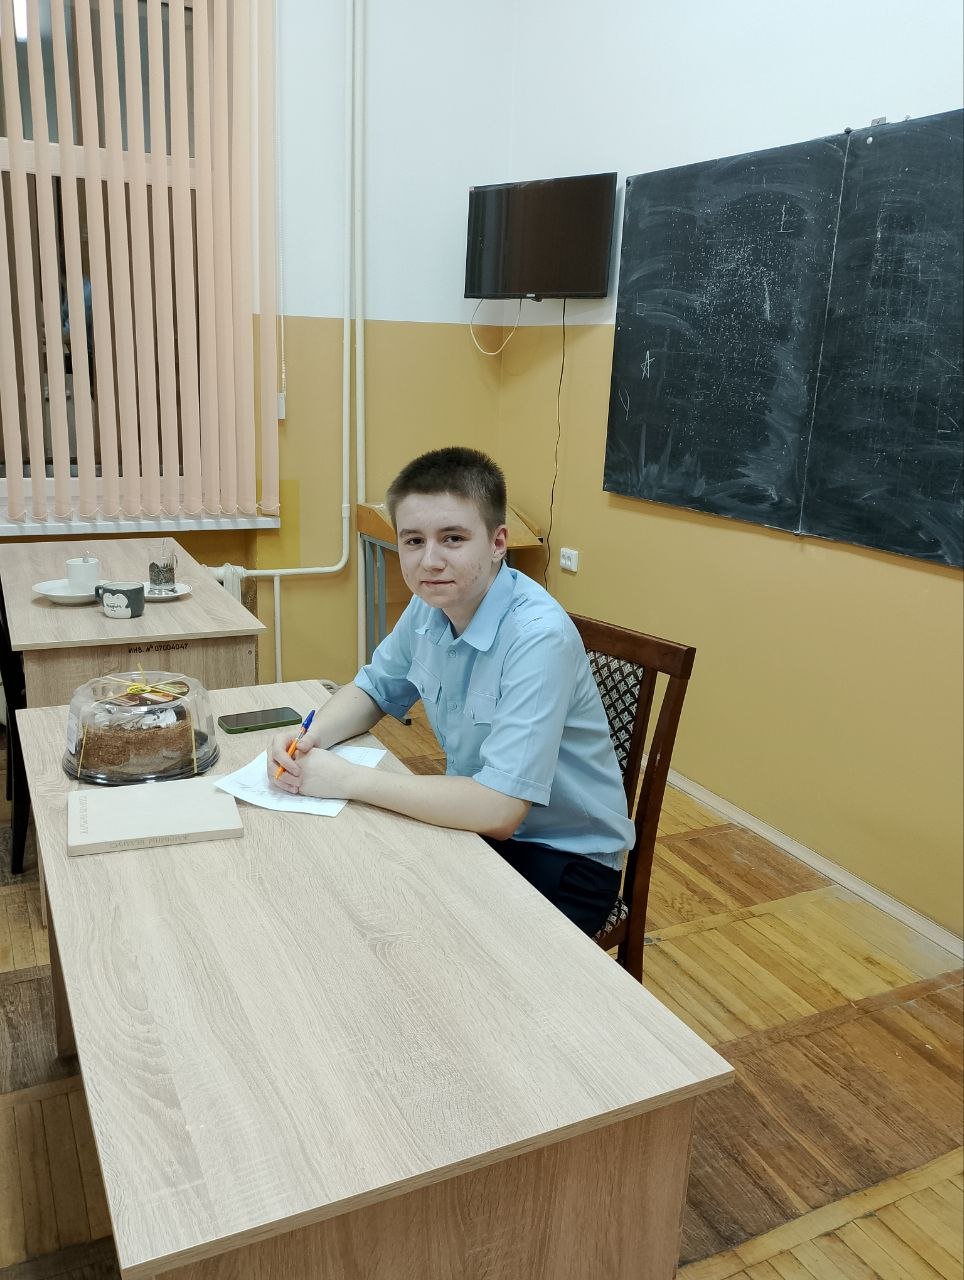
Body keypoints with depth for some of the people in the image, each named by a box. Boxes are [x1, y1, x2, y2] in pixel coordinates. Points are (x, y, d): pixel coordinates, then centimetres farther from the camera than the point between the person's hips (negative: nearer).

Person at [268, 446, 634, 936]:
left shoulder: (538, 636, -28)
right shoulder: (430, 604, -5)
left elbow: (499, 809, -33)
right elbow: (374, 689, 13)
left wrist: (347, 780, -26)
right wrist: (311, 735, -9)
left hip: (564, 856, -6)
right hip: (477, 818, 7)